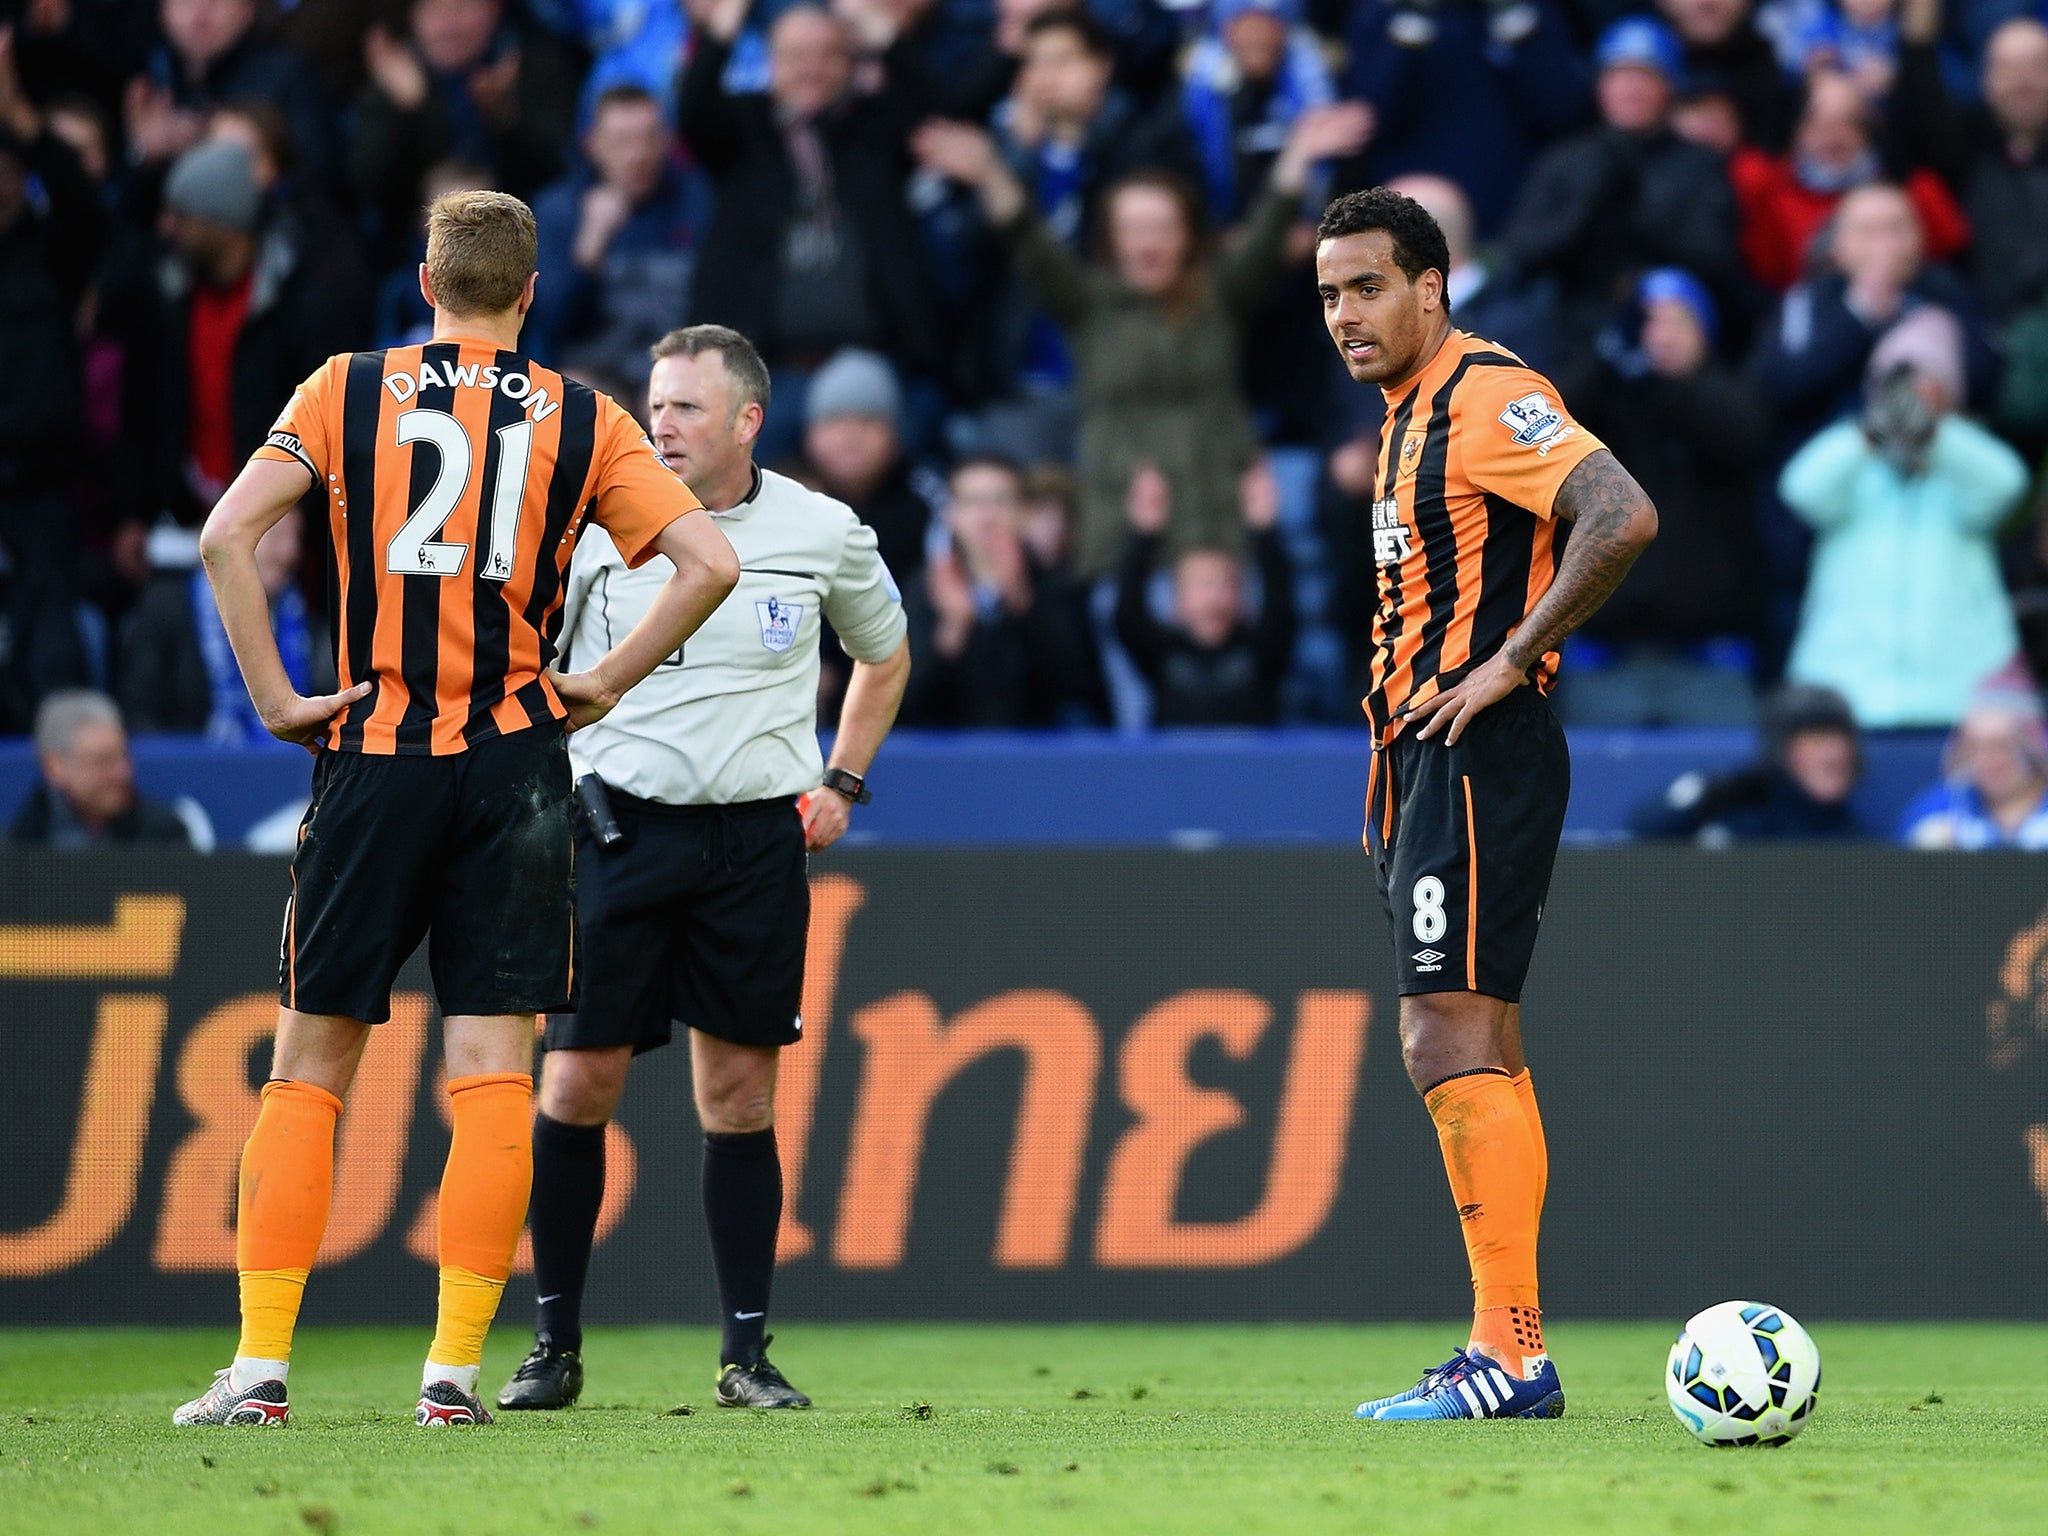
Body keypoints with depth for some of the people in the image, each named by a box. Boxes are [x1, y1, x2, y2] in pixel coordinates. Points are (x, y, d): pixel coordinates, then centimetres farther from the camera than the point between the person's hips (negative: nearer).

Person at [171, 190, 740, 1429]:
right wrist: (607, 681, 3)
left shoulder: (348, 390, 3)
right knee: (493, 1070, 2)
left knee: (310, 1065, 6)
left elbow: (227, 536, -9)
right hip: (515, 767, 0)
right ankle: (455, 1370, -2)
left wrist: (276, 699, -3)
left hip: (372, 756, 0)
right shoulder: (581, 420, 4)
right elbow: (710, 562, -4)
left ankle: (261, 1365, 1)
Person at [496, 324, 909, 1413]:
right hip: (618, 826, -1)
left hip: (758, 841, 1)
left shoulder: (824, 533, 2)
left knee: (739, 1095, 1)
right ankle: (554, 1344, 5)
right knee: (576, 1080, -4)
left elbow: (884, 655, 21)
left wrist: (841, 785, 13)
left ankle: (746, 1354, 8)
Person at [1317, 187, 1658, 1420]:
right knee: (1476, 1052, 10)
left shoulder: (1489, 397, -13)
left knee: (1453, 1044, -14)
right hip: (1427, 760, 11)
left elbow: (1623, 518, -26)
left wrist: (1509, 662, -21)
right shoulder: (1413, 416, 18)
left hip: (1480, 755, -11)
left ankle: (1512, 1356, -16)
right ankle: (1509, 1351, 12)